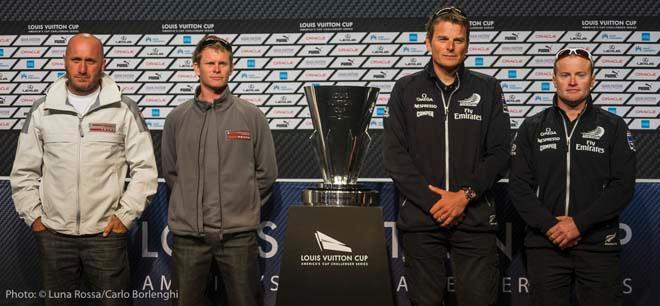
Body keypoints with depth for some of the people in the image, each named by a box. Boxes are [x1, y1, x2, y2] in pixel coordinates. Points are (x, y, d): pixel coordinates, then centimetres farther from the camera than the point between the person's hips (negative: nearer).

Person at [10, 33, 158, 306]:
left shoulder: (124, 110, -1)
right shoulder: (42, 110, 5)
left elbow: (145, 169, -1)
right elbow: (24, 172, 10)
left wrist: (126, 215, -5)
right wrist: (33, 216, 4)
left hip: (106, 233, -2)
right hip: (53, 234, 2)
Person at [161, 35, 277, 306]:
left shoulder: (251, 116, 2)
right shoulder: (177, 118, 6)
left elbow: (266, 172, 5)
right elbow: (170, 172, 12)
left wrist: (243, 207, 6)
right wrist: (193, 206, 8)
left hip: (238, 234, -1)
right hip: (188, 232, 1)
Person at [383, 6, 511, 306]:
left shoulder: (488, 89, 7)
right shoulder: (406, 90, 5)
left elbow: (499, 153, 1)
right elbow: (395, 155, -2)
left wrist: (466, 195, -11)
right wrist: (433, 201, -11)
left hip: (475, 217, 0)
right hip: (420, 217, 0)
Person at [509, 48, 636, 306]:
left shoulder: (613, 127, 5)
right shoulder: (532, 128, 8)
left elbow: (623, 186, -4)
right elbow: (519, 186, 1)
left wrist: (579, 223, -13)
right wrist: (549, 225, -13)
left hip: (599, 244, 0)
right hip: (544, 243, 1)